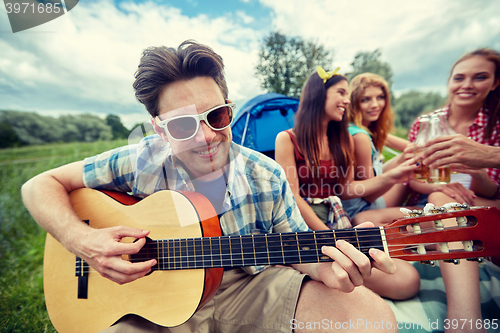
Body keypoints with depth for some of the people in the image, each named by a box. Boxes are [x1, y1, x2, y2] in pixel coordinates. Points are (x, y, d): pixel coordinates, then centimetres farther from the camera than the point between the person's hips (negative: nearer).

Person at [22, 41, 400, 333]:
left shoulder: (266, 176, -8)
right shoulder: (140, 162, -11)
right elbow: (39, 185, -2)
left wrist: (324, 268, -23)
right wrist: (82, 240, -21)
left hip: (251, 289, 1)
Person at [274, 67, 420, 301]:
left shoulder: (343, 140, 15)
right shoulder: (288, 139, -3)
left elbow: (345, 188, 12)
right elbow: (292, 196, -8)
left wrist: (390, 178, 0)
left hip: (335, 221, 7)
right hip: (302, 227, -6)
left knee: (408, 280, -16)